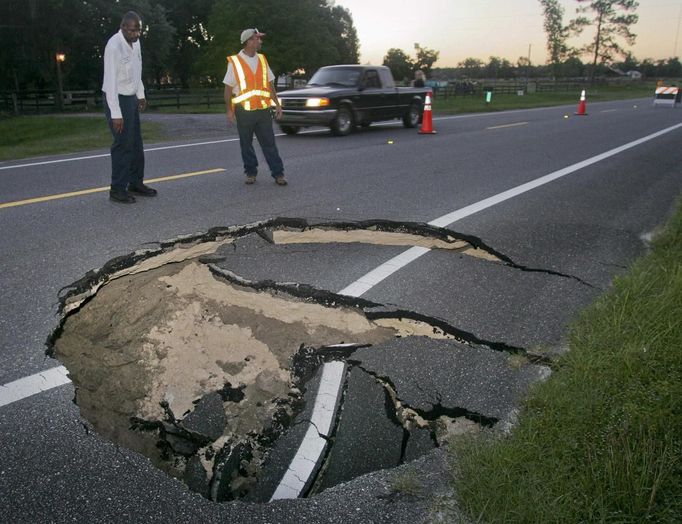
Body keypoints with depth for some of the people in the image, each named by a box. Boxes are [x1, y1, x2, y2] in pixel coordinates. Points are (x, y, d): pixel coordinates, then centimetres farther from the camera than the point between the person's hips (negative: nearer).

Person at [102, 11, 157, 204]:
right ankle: (117, 189, 0)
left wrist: (141, 94, 17)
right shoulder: (114, 46, -21)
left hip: (131, 98, 8)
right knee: (123, 144, -7)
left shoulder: (135, 41, 4)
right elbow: (110, 81, -24)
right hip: (117, 99, -8)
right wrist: (116, 114, -26)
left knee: (136, 144, 11)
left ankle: (135, 183, 21)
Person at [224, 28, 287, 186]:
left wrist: (277, 103, 7)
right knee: (246, 144, 7)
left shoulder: (262, 59, 9)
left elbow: (270, 84, 14)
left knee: (269, 143, 1)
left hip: (263, 109, 3)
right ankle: (251, 173, 19)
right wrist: (229, 110, -7)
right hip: (244, 110, -2)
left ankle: (278, 173, 3)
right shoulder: (234, 62, -3)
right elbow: (228, 88, -2)